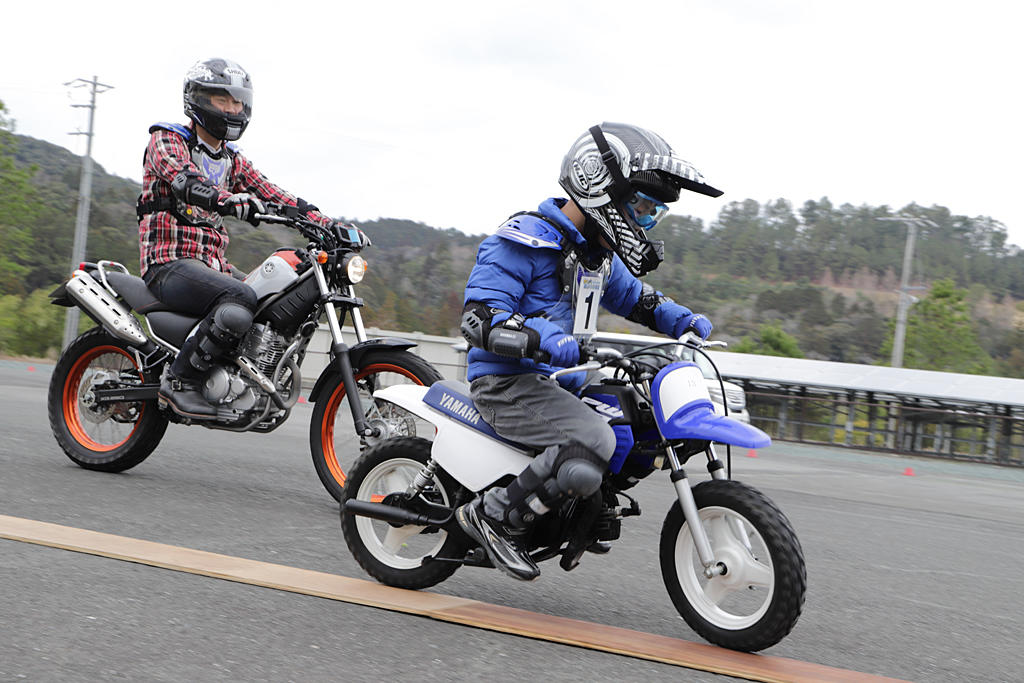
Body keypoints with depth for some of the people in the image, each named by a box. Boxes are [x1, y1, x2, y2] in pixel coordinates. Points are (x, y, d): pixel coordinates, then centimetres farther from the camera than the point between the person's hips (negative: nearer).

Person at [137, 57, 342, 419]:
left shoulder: (233, 160, 22)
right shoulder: (166, 140, -1)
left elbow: (271, 194, 11)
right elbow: (186, 182, -23)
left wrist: (325, 223, -5)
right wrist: (234, 202, -43)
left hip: (213, 265, 8)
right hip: (170, 263, -8)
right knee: (241, 301, -33)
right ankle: (179, 380, -22)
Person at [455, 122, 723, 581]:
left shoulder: (597, 252, 14)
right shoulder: (525, 241, -15)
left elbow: (632, 296, 31)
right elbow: (478, 319, -23)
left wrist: (683, 319, 10)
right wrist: (545, 339, -40)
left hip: (561, 380, 9)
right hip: (505, 383, -9)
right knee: (593, 442, -33)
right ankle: (495, 516, -16)